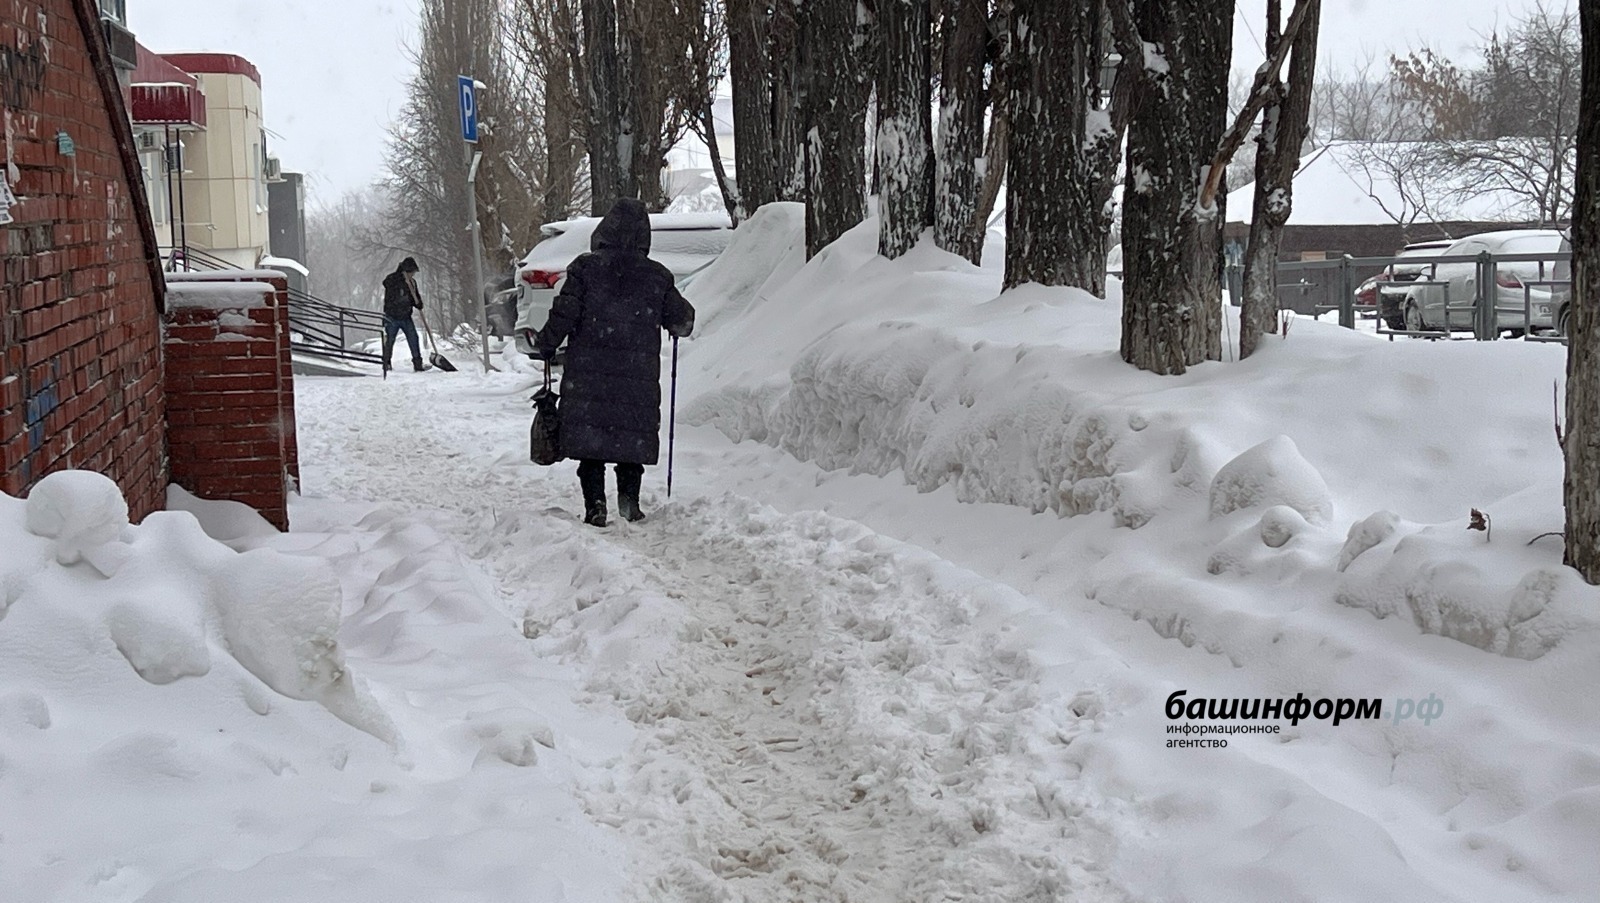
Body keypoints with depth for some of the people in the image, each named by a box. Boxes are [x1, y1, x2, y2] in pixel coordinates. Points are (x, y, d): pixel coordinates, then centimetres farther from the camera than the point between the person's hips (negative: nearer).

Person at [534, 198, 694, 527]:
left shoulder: (585, 268, -4)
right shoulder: (657, 276, 2)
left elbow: (564, 315, -7)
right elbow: (682, 321, 9)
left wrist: (545, 347, 7)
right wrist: (681, 326, 32)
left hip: (587, 377, -1)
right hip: (639, 378, 1)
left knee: (590, 438, 4)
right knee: (633, 438, 12)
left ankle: (595, 506, -2)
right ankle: (629, 502, 10)